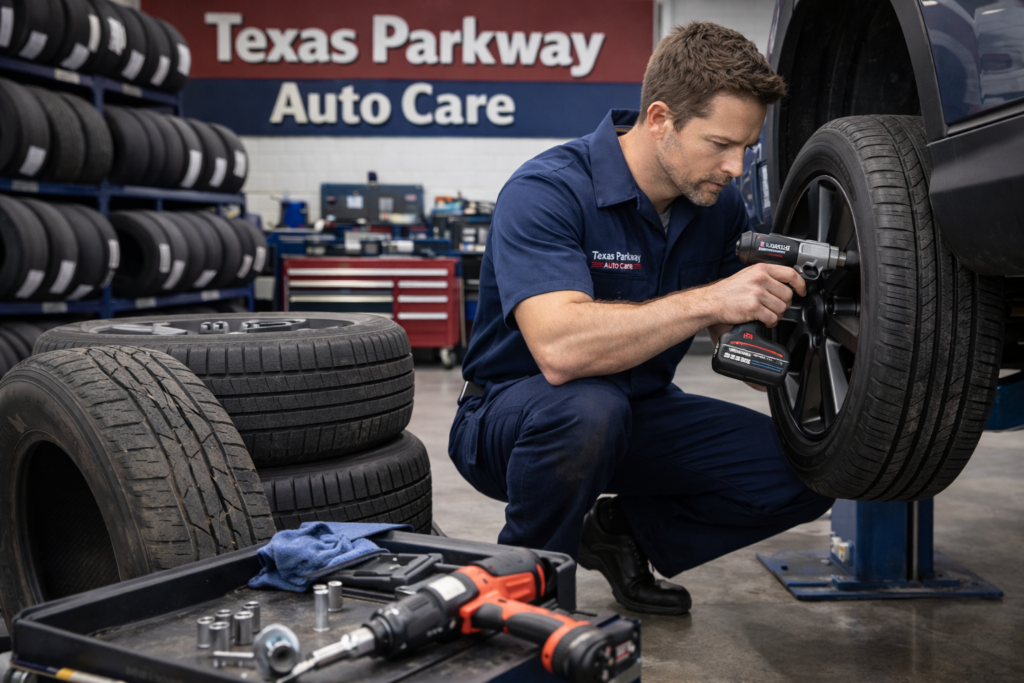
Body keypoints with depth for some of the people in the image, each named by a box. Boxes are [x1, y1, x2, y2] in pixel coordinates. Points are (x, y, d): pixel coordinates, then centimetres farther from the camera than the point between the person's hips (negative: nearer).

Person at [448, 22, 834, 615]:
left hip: (640, 414, 6)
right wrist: (709, 300, -41)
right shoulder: (546, 191, -25)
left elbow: (727, 324, 11)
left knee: (801, 476, -12)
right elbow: (559, 348, -40)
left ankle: (623, 530, 10)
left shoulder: (719, 203, -3)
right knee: (589, 408, -41)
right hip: (514, 408, -6)